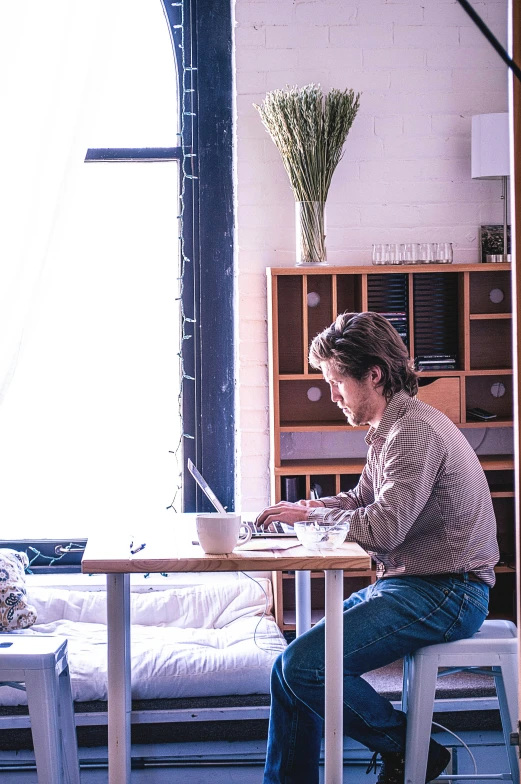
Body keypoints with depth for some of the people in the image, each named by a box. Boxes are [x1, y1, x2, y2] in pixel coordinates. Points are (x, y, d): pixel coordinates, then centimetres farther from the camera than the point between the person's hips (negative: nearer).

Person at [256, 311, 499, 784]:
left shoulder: (416, 430, -18)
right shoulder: (392, 429, 15)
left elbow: (384, 528, -25)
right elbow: (362, 501, 25)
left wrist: (310, 515, -10)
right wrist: (299, 509, 6)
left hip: (442, 594, -10)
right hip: (406, 585, 10)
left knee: (304, 665, -20)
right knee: (292, 666, 2)